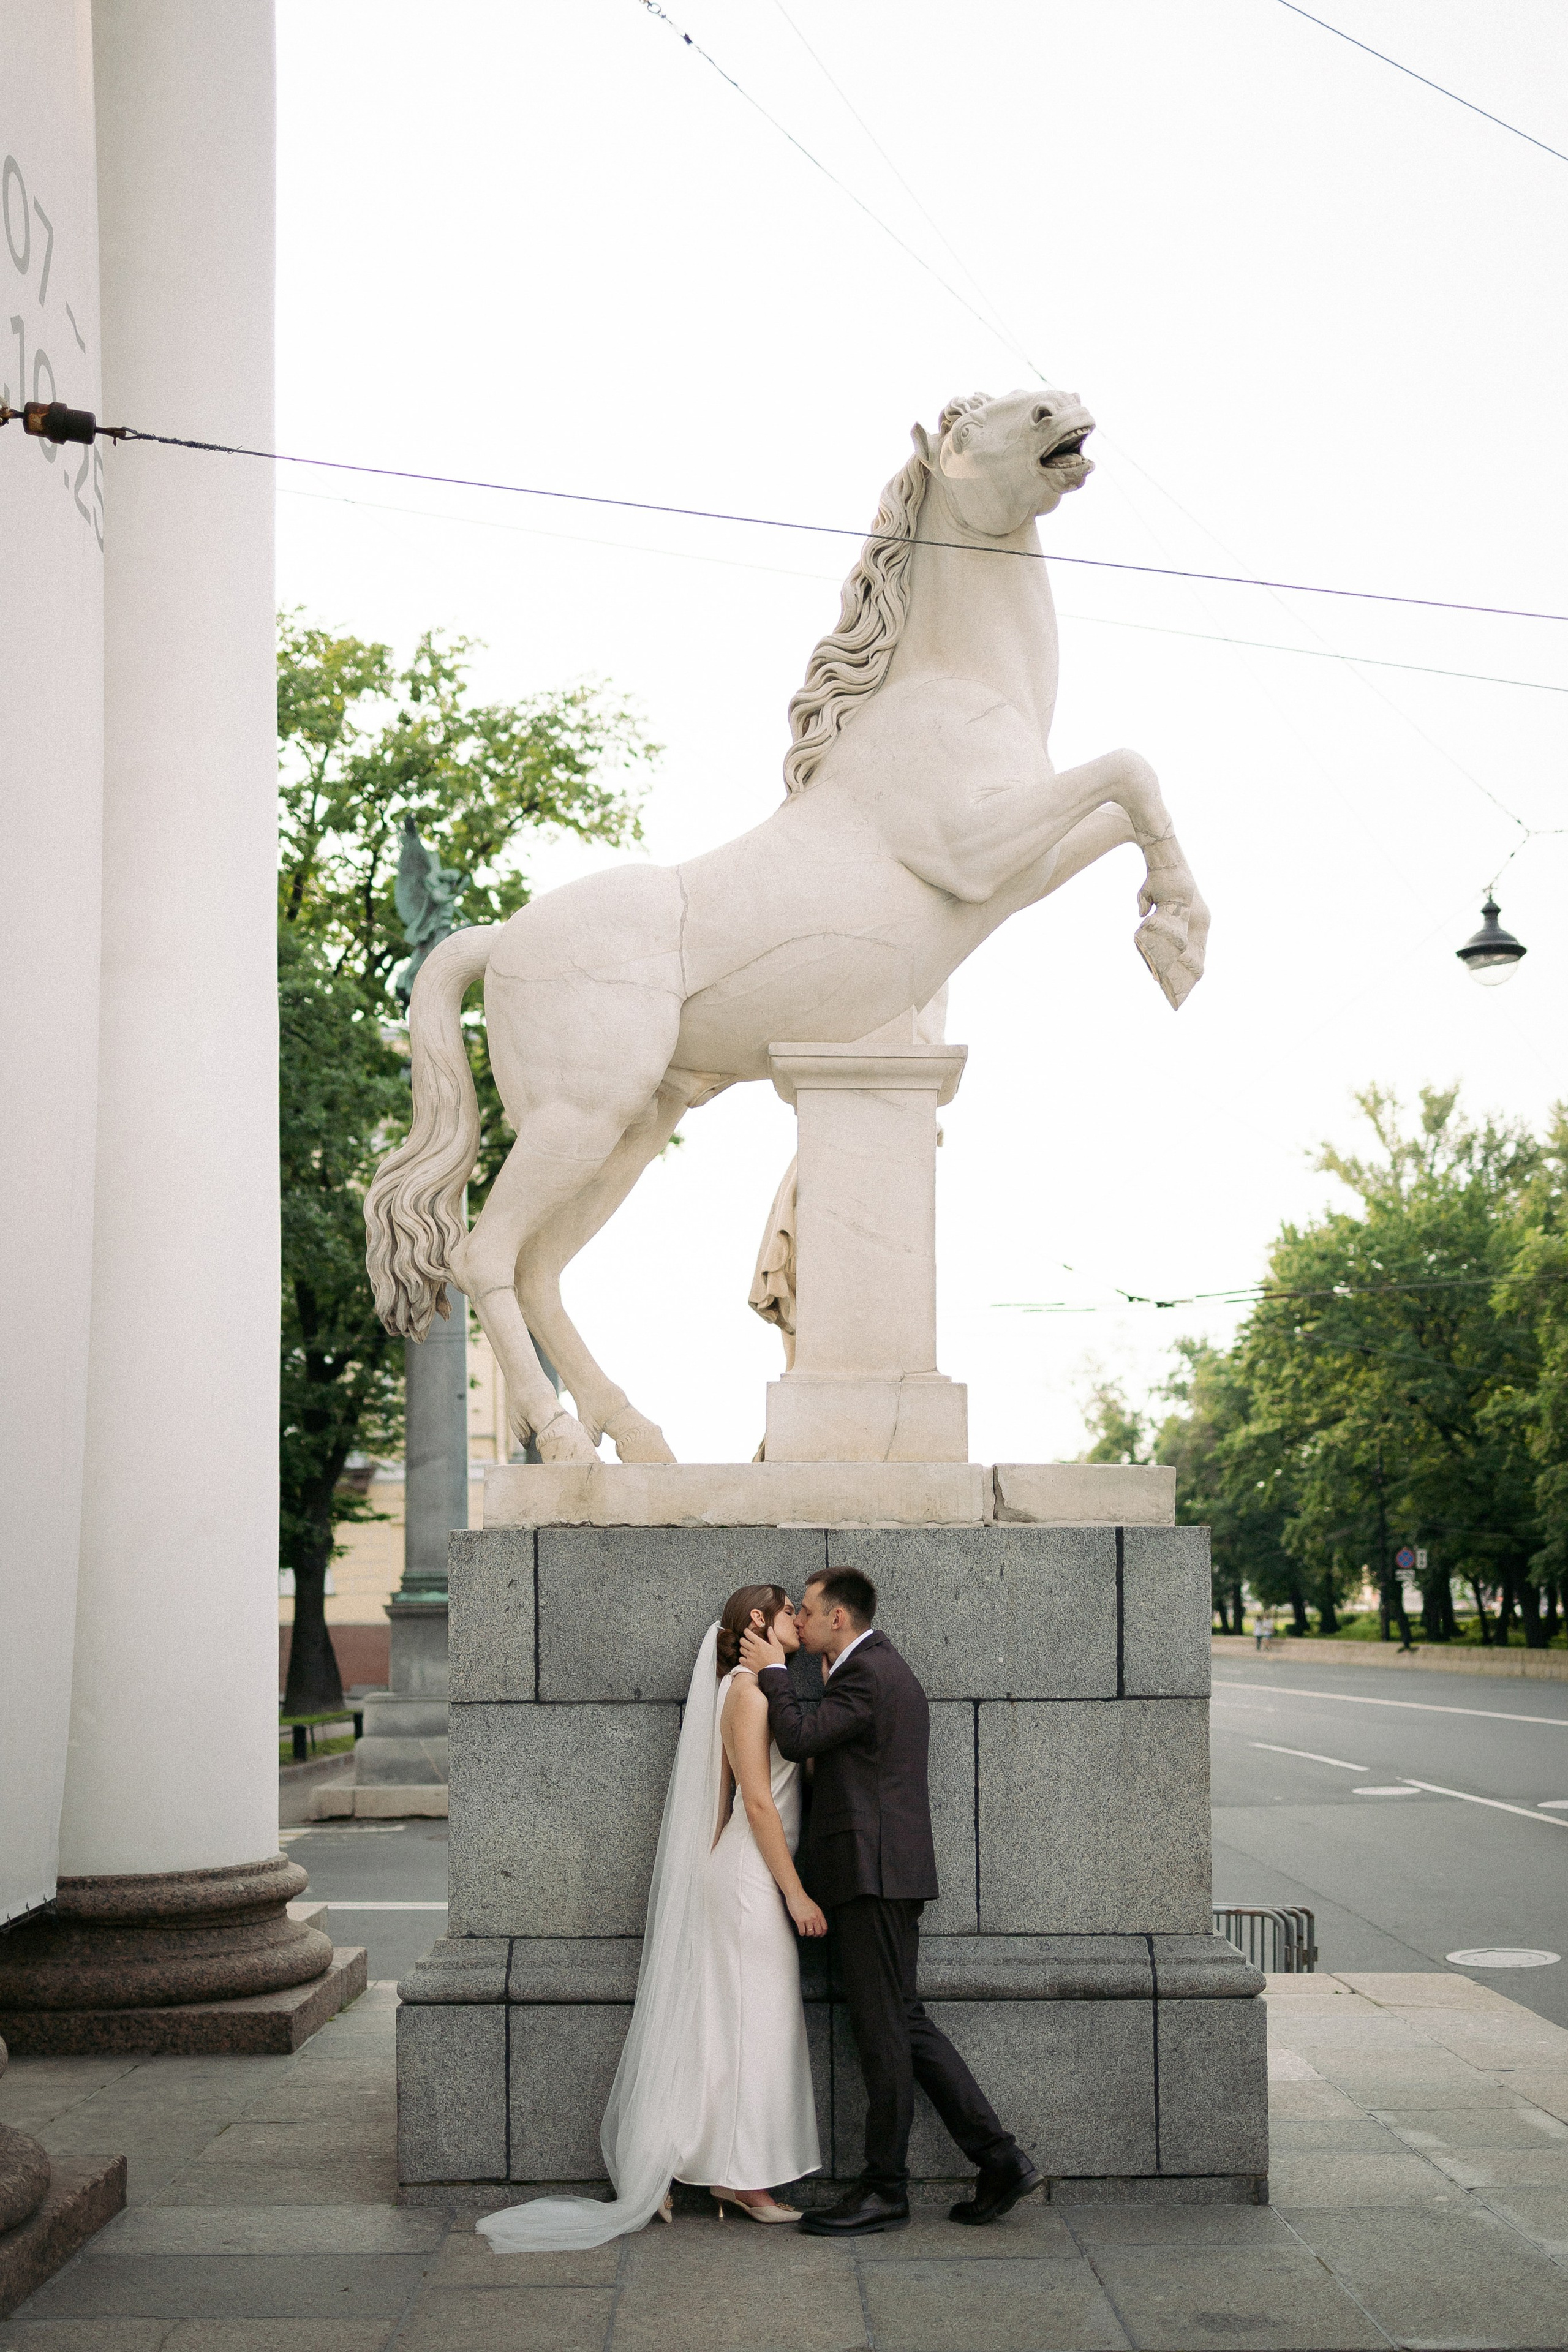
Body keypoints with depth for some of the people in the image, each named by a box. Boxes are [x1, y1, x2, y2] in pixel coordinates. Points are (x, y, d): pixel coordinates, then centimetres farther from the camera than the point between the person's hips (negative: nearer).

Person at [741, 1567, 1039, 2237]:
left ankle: (884, 2190, 3)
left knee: (883, 2029, -4)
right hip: (885, 1873, 10)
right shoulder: (888, 1669, 20)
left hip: (870, 1873, -10)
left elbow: (798, 1739, -19)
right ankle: (1000, 2161, 10)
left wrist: (774, 1671, -7)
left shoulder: (866, 1673, -12)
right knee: (904, 2024, 11)